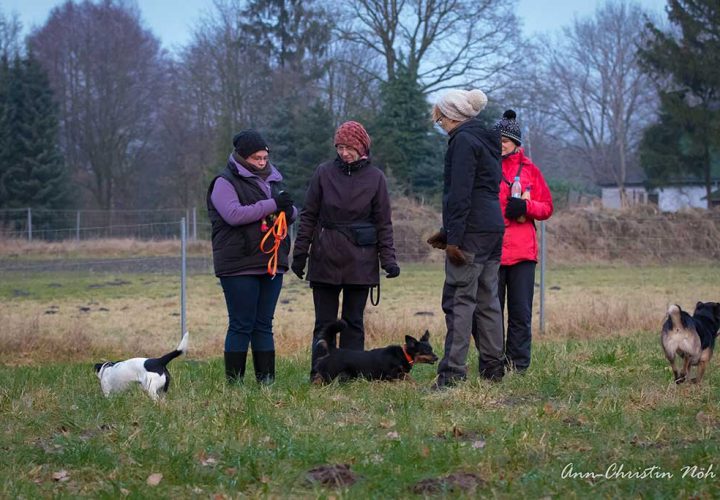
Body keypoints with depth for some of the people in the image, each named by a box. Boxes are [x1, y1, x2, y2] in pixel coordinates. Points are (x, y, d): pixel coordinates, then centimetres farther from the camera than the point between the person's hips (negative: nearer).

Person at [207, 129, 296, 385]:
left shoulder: (272, 180, 17)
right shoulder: (225, 182, -5)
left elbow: (291, 215, 20)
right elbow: (234, 214, -20)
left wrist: (288, 209, -5)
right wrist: (272, 205, -20)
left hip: (272, 264, 6)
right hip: (239, 266, -6)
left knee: (264, 325, 9)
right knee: (241, 325, -5)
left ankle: (266, 379, 12)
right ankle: (234, 381, -1)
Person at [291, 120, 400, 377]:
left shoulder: (375, 177, 1)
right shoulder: (324, 173, 1)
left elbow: (384, 222, 4)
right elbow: (308, 215, 5)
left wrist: (388, 258, -5)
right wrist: (300, 253, 2)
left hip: (360, 260, 0)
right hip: (325, 258, 0)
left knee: (354, 321, 4)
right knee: (324, 322, 3)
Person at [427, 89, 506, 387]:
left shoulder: (463, 141, -10)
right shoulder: (486, 141, 20)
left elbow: (460, 194, -17)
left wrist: (454, 238, -18)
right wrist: (448, 232, 26)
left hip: (472, 232, -9)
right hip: (494, 228, 9)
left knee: (459, 300, -10)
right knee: (487, 300, 11)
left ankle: (453, 372, -13)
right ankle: (493, 368, 13)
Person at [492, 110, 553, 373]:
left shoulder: (529, 170, 9)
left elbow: (547, 208, 10)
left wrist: (526, 206, -10)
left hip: (523, 251, 1)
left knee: (521, 312, 2)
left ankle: (519, 365, 9)